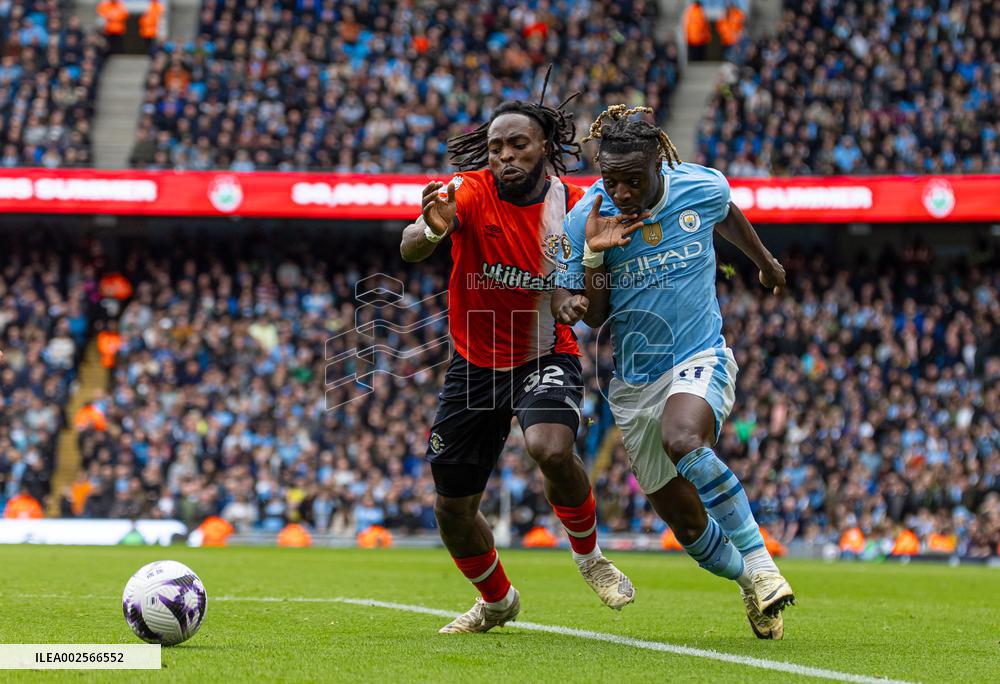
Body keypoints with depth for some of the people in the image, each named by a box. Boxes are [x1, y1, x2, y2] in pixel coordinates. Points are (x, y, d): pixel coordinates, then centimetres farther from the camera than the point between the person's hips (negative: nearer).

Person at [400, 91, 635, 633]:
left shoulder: (574, 206, -10)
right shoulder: (470, 192, -15)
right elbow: (410, 249, -33)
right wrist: (430, 230, -57)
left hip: (546, 358, -1)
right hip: (475, 364, 2)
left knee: (551, 449, -33)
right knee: (453, 511, 7)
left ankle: (589, 556, -3)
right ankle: (497, 601, 38)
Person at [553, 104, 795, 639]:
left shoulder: (703, 188, -10)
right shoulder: (587, 217, -11)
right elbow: (596, 316, -7)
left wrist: (765, 261, 34)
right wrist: (594, 255, -25)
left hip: (700, 358, -2)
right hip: (635, 382, 2)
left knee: (682, 440, -36)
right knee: (686, 524, 4)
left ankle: (759, 562, -26)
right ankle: (751, 586, 33)